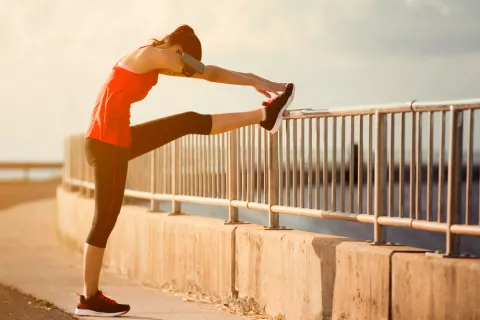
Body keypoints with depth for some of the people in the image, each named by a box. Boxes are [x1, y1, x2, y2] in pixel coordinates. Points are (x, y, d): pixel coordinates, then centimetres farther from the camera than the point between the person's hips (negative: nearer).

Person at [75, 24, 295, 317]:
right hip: (107, 143, -9)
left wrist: (254, 81, 22)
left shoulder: (153, 62, 18)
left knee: (190, 122, 10)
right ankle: (90, 299, 1)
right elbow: (209, 74, -5)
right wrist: (256, 82, 3)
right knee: (106, 218, -4)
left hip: (117, 140, 9)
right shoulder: (154, 54, -9)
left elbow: (206, 73, 22)